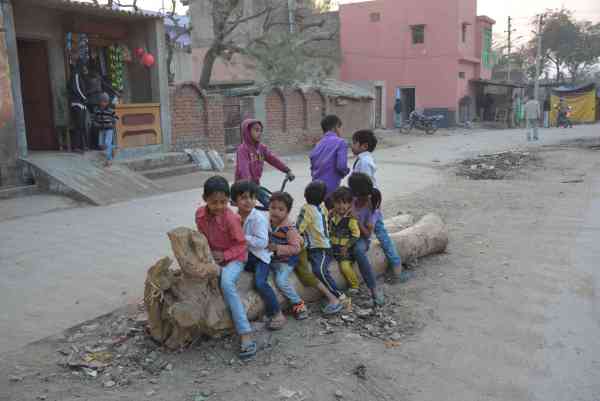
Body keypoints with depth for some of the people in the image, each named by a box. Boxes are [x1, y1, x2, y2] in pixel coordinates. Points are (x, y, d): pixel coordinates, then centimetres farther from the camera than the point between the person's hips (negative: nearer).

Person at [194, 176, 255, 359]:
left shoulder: (231, 218, -21)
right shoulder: (200, 214, -5)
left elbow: (242, 245, -14)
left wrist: (224, 255, -23)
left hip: (234, 257, -7)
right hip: (213, 256, 7)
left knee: (227, 283, -32)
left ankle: (246, 335, -34)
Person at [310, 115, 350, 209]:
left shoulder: (318, 144, 12)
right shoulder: (340, 142, -7)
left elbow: (312, 166, 12)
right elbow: (341, 166, -17)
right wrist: (346, 171, 2)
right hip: (331, 188, -7)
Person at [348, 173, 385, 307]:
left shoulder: (371, 208, -11)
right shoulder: (351, 200, -1)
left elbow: (367, 234, -13)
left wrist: (356, 220, -26)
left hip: (362, 239, -4)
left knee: (358, 250, -39)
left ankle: (375, 289, -32)